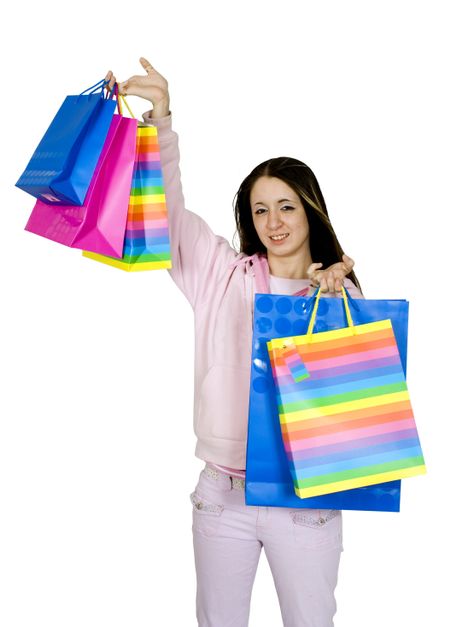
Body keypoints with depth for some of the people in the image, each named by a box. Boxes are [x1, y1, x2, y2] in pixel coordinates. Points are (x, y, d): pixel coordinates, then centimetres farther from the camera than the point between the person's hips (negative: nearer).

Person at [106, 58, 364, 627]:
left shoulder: (340, 293, 3)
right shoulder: (224, 276, 3)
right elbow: (168, 211, -8)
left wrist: (331, 303, -16)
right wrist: (160, 122, -20)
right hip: (223, 493, 1)